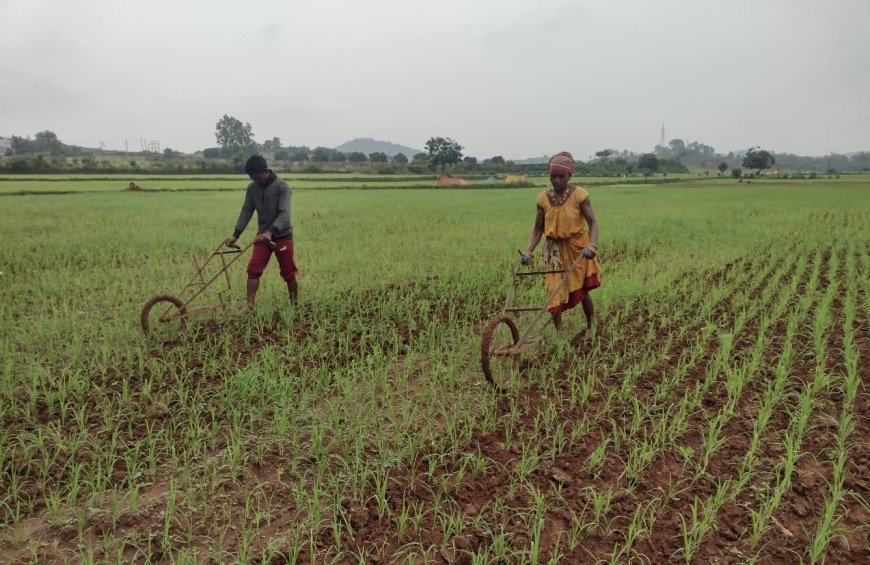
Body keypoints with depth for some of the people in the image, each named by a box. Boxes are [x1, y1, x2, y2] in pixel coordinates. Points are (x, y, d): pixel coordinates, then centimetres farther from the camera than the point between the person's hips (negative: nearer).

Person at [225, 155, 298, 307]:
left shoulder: (282, 187, -16)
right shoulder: (252, 188, 0)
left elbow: (284, 214, -25)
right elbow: (246, 211, 5)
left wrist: (271, 231, -39)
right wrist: (235, 235, -3)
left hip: (282, 236, -4)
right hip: (262, 236, 4)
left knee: (288, 273, 5)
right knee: (253, 270, -7)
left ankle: (295, 303, 22)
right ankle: (249, 305, -4)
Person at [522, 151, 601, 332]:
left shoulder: (579, 195, -12)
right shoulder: (543, 198, -2)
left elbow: (592, 222, -16)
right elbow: (538, 228, 3)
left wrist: (592, 244, -34)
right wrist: (529, 251, -10)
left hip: (578, 249, -3)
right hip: (554, 250, 3)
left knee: (581, 292, 4)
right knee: (555, 294, 1)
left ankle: (591, 328, 27)